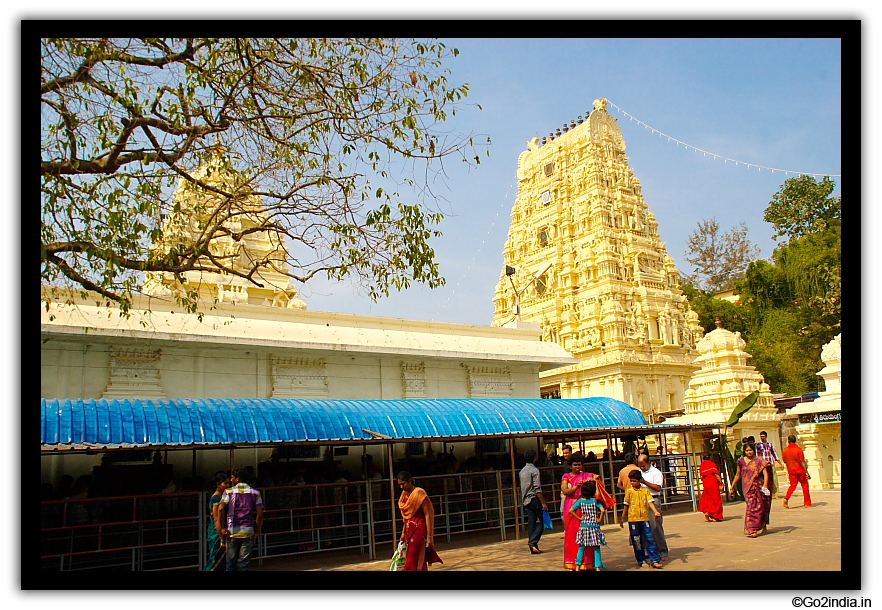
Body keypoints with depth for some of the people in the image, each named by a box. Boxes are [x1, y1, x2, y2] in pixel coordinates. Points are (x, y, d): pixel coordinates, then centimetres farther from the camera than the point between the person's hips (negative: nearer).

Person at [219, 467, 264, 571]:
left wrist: (222, 528, -5)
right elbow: (260, 514, -1)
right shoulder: (255, 493, 5)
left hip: (232, 531, 0)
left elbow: (221, 509, -13)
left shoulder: (228, 492, 2)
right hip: (248, 531, 0)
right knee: (244, 564, 5)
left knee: (231, 563, 9)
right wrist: (257, 530, 9)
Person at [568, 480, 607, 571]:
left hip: (583, 527, 3)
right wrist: (600, 519, -10)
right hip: (594, 527, -3)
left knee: (582, 547, 12)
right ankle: (598, 567, 6)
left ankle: (578, 566, 14)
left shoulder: (580, 501, 0)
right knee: (596, 548, 6)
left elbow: (571, 511, -2)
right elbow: (602, 510, -24)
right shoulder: (595, 501, -10)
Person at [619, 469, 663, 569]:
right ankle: (641, 561, 15)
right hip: (633, 519, 0)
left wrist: (656, 511, -20)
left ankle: (654, 560, 1)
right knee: (636, 541, 4)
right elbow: (626, 505, 10)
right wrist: (622, 518, 12)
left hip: (645, 518, 0)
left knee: (649, 539, -3)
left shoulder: (645, 490, 3)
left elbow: (650, 502, -3)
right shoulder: (629, 491, 4)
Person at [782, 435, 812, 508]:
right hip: (800, 470, -3)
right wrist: (807, 473, -13)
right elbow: (802, 462, -15)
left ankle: (786, 498, -10)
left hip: (791, 471, 3)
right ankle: (807, 503, 14)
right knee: (805, 486, 10)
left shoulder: (784, 450, 0)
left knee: (793, 486, 11)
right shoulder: (798, 449, -12)